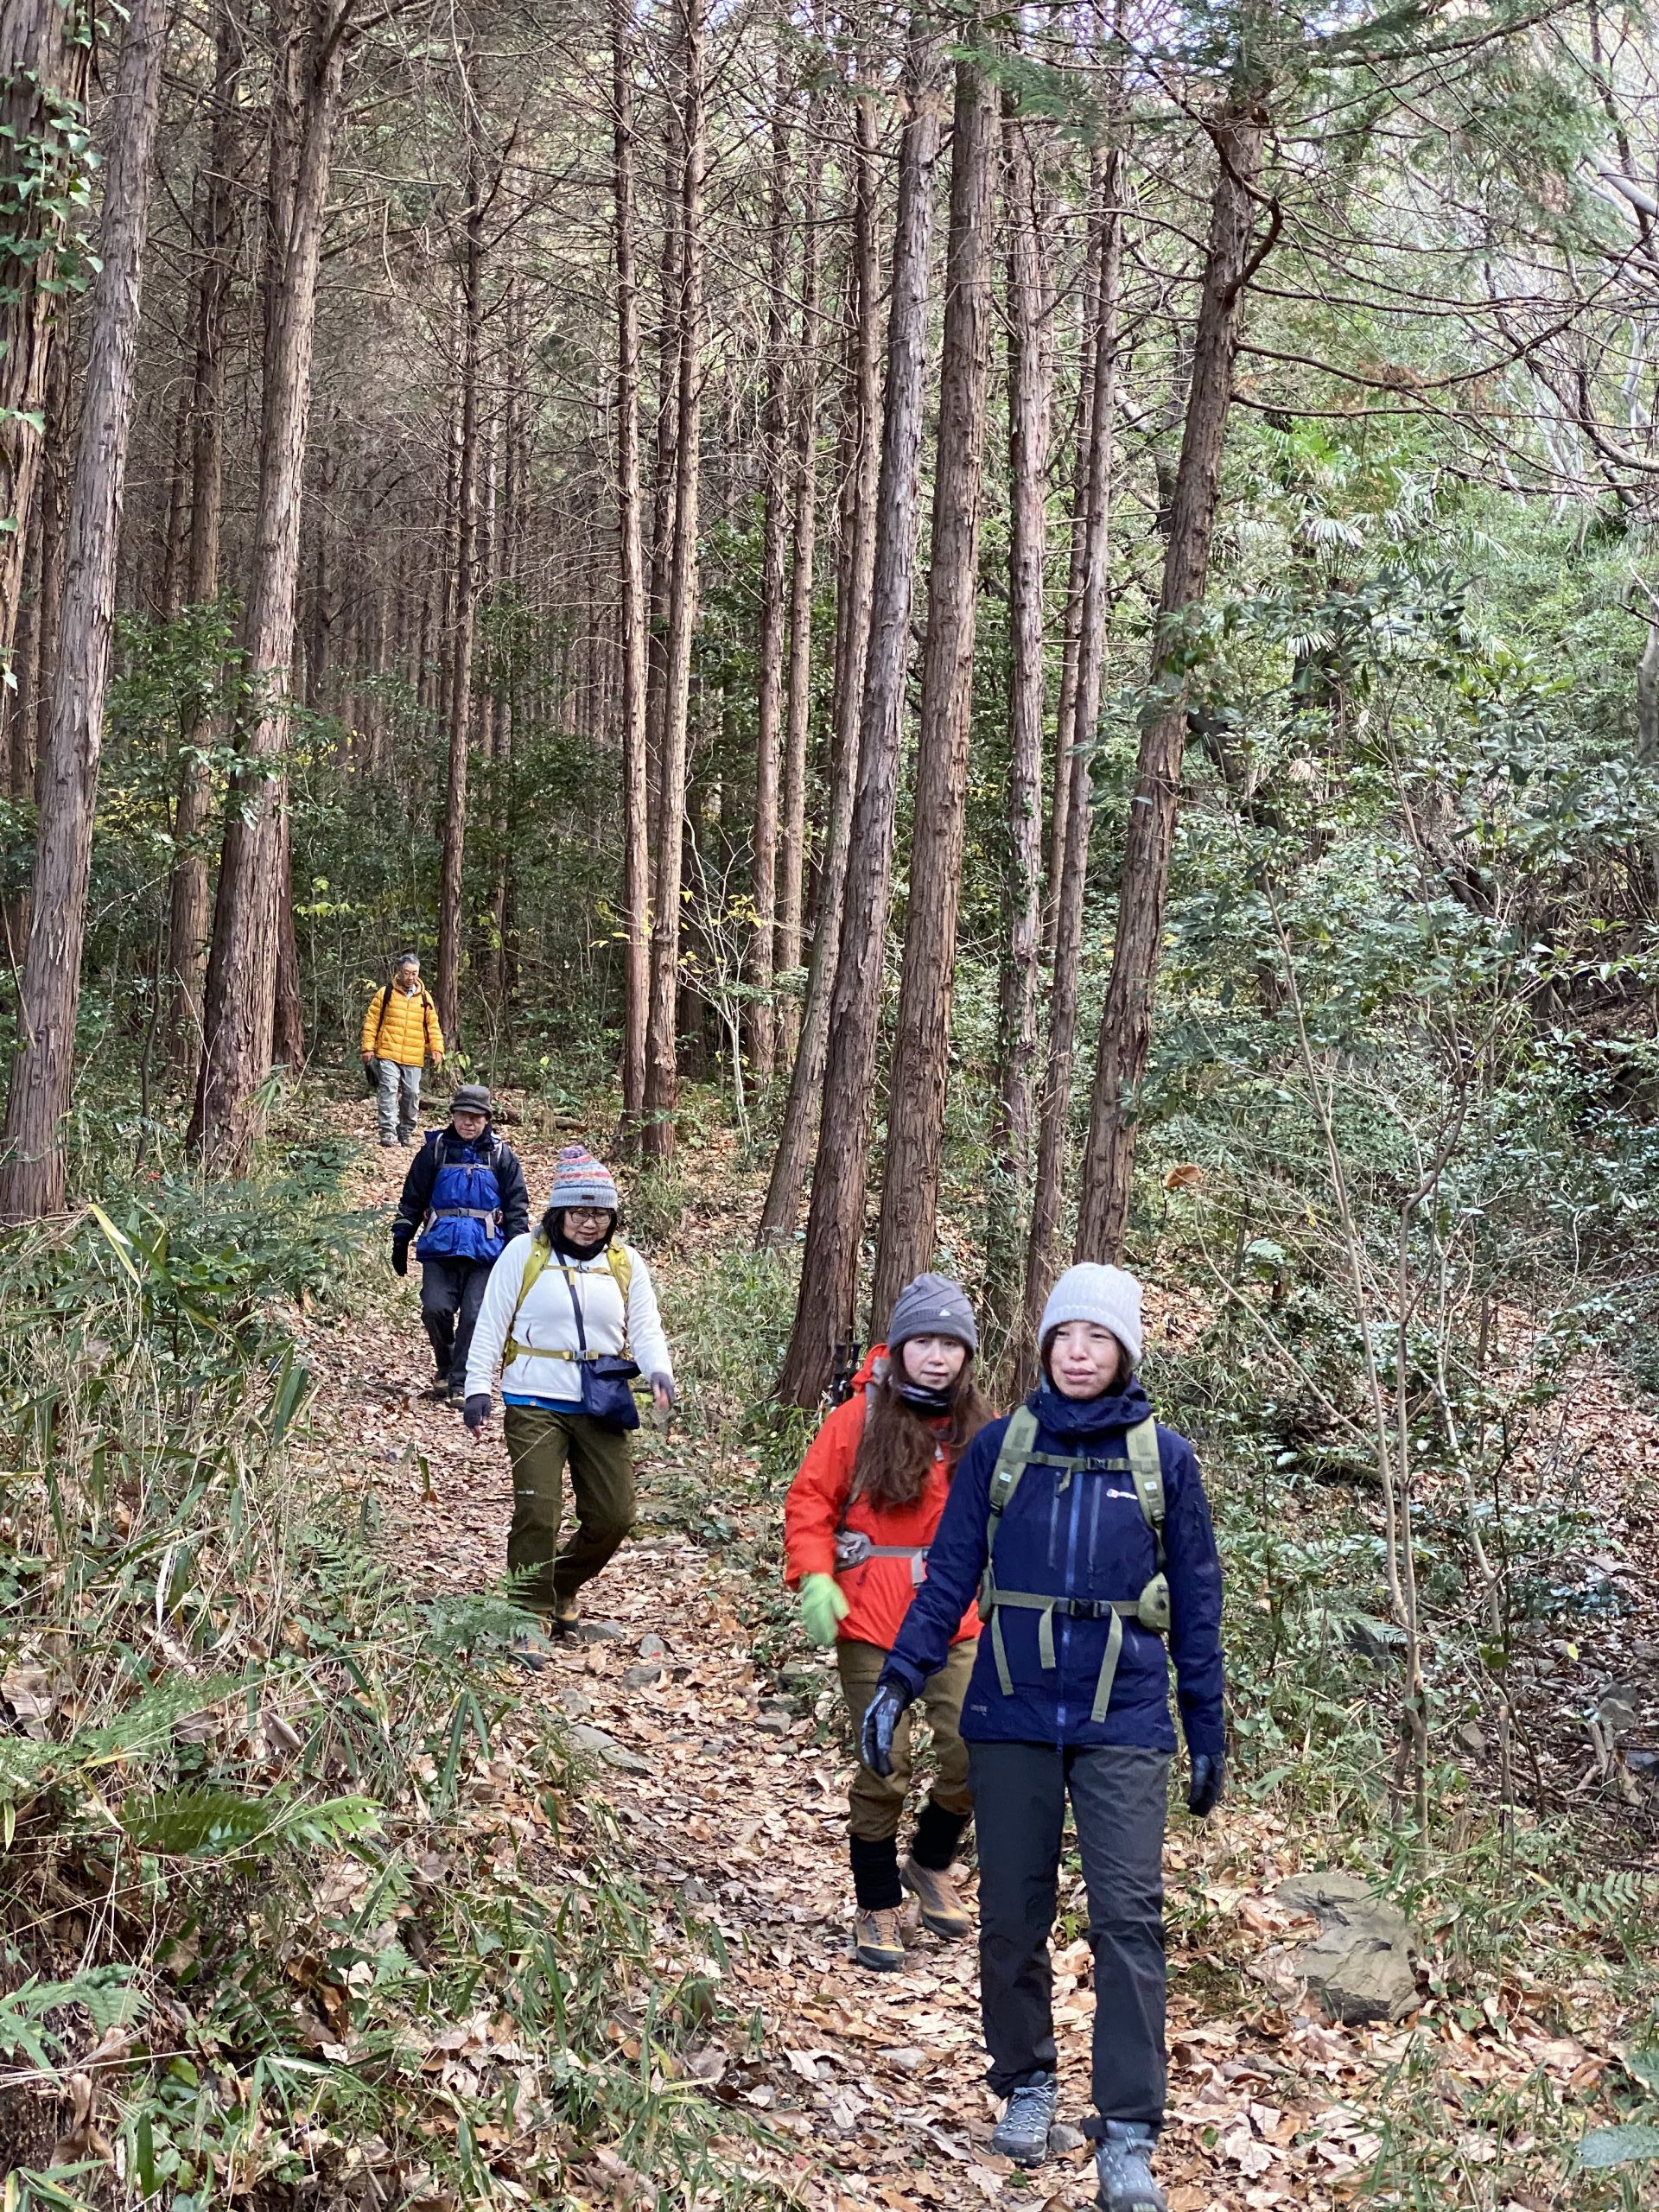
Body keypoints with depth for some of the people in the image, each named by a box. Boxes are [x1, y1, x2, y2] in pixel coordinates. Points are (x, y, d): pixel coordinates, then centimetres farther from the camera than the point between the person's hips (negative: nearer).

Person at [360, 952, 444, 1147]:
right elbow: (371, 1021, 2)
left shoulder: (425, 998, 10)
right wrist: (368, 1047, -4)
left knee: (412, 1094, 4)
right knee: (388, 1090, -14)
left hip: (413, 1058, 3)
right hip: (388, 1055, -3)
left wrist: (437, 1049, 1)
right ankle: (388, 1131, -15)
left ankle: (406, 1132, 19)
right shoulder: (385, 993, 2)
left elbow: (433, 1026, 13)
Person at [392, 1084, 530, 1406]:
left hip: (485, 1250, 0)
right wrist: (400, 1240, 8)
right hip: (441, 1247, 1)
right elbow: (412, 1200, 11)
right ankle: (446, 1368, 13)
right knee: (435, 1309, -12)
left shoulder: (501, 1155, 5)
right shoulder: (435, 1150, 6)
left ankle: (461, 1383, 3)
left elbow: (517, 1207, 7)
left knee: (475, 1317, -7)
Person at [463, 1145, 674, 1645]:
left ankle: (562, 1588, 29)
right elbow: (491, 1325, 0)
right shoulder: (524, 1253, -1)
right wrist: (478, 1387, -9)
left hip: (600, 1407, 4)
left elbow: (645, 1328, 6)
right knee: (537, 1513, -11)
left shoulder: (626, 1263, 8)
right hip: (535, 1403, -3)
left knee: (613, 1515, 2)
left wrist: (659, 1371, -15)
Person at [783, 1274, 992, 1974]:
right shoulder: (860, 1418, -6)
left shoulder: (977, 1430, 3)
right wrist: (814, 1579, -16)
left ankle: (930, 1864, 24)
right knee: (885, 1770, 1)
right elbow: (809, 1502, -3)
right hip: (870, 1626, -3)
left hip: (952, 1623, 3)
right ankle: (876, 1907, 21)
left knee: (975, 1756, -5)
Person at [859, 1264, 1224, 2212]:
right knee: (1013, 1915, 7)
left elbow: (1196, 1601, 7)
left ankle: (1129, 2136, -3)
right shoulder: (1000, 1446, 3)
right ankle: (1027, 2085, 27)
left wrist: (1209, 1732, 8)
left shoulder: (1163, 1455, 2)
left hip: (1123, 1719, -1)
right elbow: (950, 1574, 4)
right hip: (1013, 1715, 1)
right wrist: (899, 1680, -6)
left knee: (1129, 1917, -8)